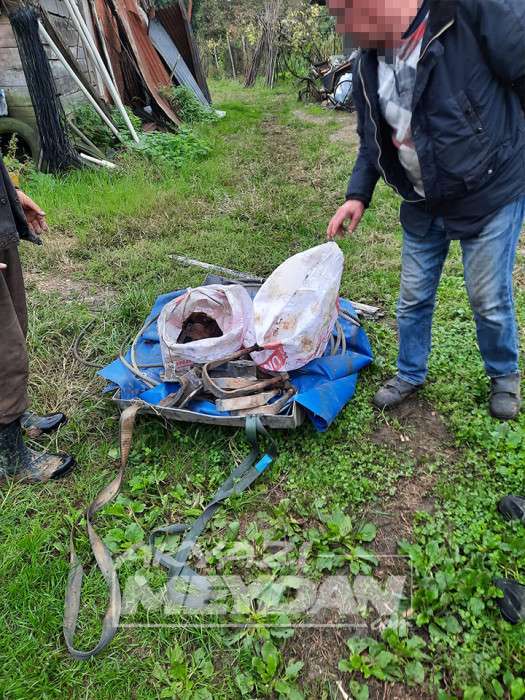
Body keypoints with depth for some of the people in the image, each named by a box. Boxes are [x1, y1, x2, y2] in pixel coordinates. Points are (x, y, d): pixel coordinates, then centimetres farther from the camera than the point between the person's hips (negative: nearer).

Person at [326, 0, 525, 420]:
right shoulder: (368, 66, -1)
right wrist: (358, 195, -2)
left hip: (490, 193, -5)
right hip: (423, 204, 6)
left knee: (489, 299, 6)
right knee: (413, 297, 13)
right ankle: (410, 375, 36)